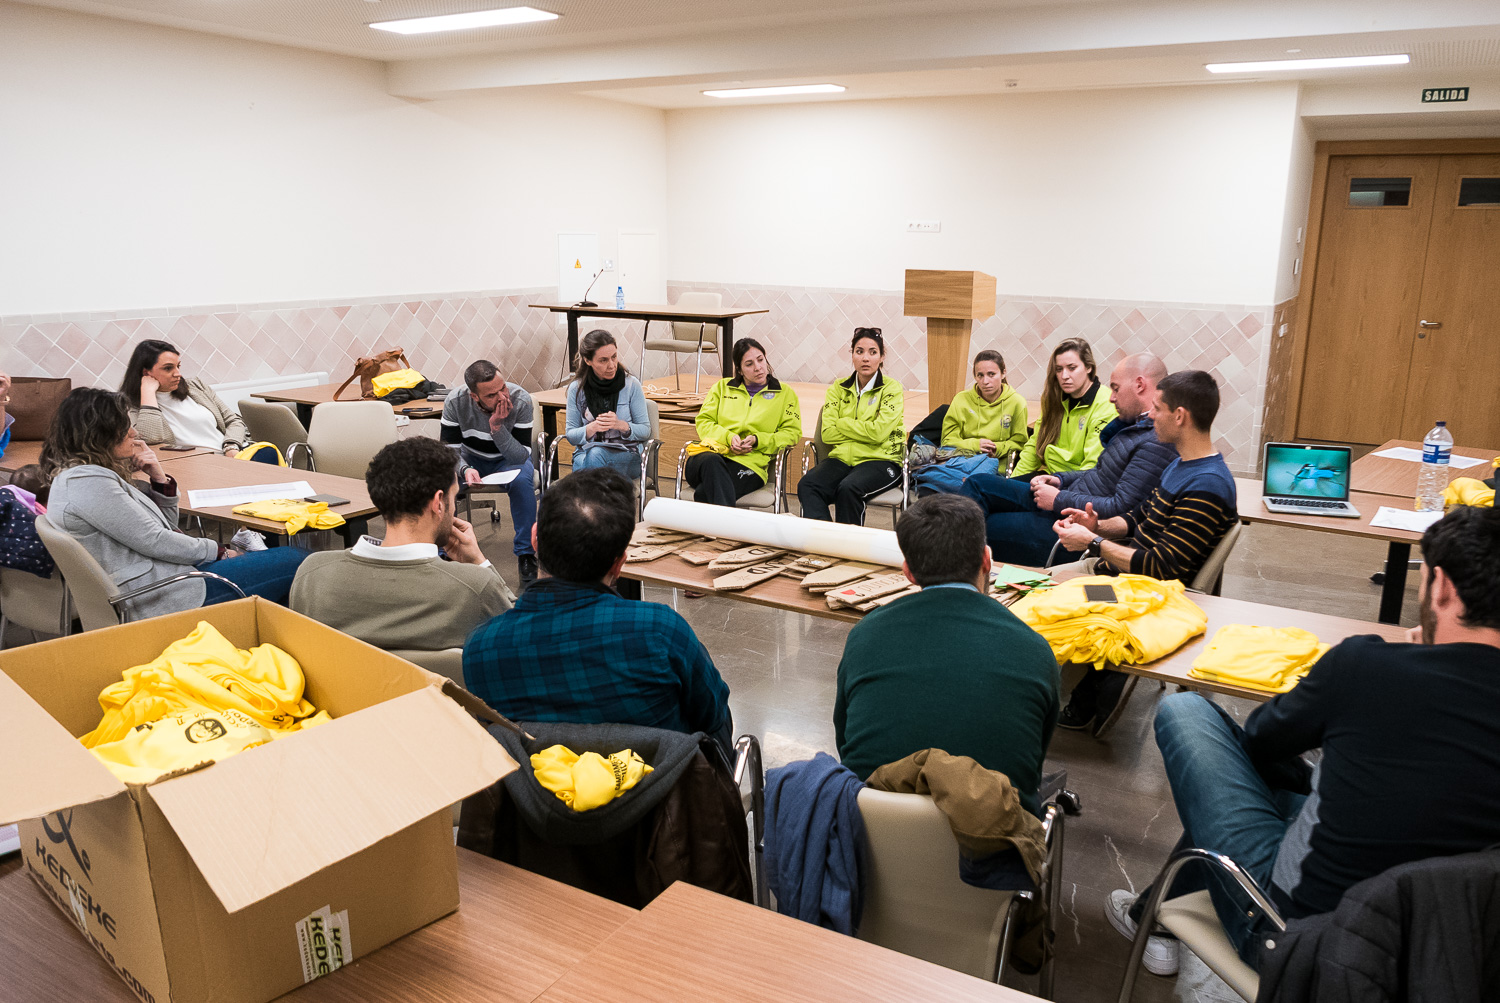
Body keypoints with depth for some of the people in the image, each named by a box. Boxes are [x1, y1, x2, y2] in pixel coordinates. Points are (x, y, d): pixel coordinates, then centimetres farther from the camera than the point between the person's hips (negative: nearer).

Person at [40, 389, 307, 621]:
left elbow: (167, 525, 17)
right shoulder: (86, 481, -17)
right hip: (160, 598, -11)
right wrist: (220, 552, -7)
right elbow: (155, 541, -18)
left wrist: (159, 477, 2)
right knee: (296, 562, -9)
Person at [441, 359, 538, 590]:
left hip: (507, 461, -1)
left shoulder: (521, 401, -25)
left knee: (522, 479, -35)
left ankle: (526, 556, -23)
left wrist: (497, 427, -40)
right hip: (471, 459, 1)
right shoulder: (455, 401, -21)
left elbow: (521, 456, -26)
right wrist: (465, 470, -38)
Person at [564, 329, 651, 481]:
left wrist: (621, 425, -20)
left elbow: (645, 430, 1)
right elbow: (570, 435, 5)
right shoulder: (576, 389, 4)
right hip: (585, 452, 1)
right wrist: (592, 428, -18)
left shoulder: (631, 385, 0)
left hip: (626, 457, -1)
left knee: (596, 453, -35)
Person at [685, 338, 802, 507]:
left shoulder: (785, 393, 18)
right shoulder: (722, 387, 23)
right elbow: (703, 422, 17)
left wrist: (757, 440, -5)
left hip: (750, 463, -2)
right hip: (711, 453, 2)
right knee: (711, 461, -41)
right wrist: (728, 437, -5)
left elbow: (792, 433, 11)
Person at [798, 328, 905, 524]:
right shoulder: (838, 389, 13)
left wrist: (842, 424, -3)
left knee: (848, 488, -35)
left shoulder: (891, 389, 1)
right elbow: (827, 434, 2)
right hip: (842, 458, 4)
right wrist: (863, 429, -5)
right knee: (807, 485, -27)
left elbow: (878, 432, -13)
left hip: (880, 460, -4)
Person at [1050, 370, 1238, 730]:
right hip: (1116, 567, 10)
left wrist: (1094, 543, -20)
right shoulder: (1181, 465, 8)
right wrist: (1099, 526, -3)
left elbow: (1163, 568, -27)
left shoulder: (1206, 488, -26)